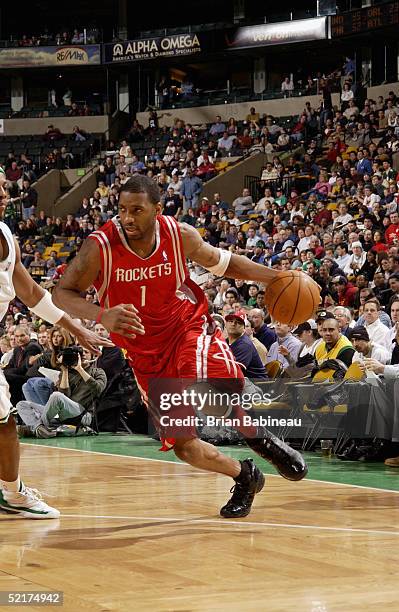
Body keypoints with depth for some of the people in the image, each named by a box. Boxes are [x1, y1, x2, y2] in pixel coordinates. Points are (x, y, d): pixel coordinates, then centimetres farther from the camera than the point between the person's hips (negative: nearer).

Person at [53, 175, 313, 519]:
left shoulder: (180, 236, -12)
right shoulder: (101, 247, -20)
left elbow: (220, 262, 7)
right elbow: (62, 293, -19)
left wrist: (272, 277, -3)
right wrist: (102, 316, -38)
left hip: (189, 327, -1)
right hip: (146, 353, 1)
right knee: (183, 446, -3)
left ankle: (261, 439, -1)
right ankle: (244, 478, 26)